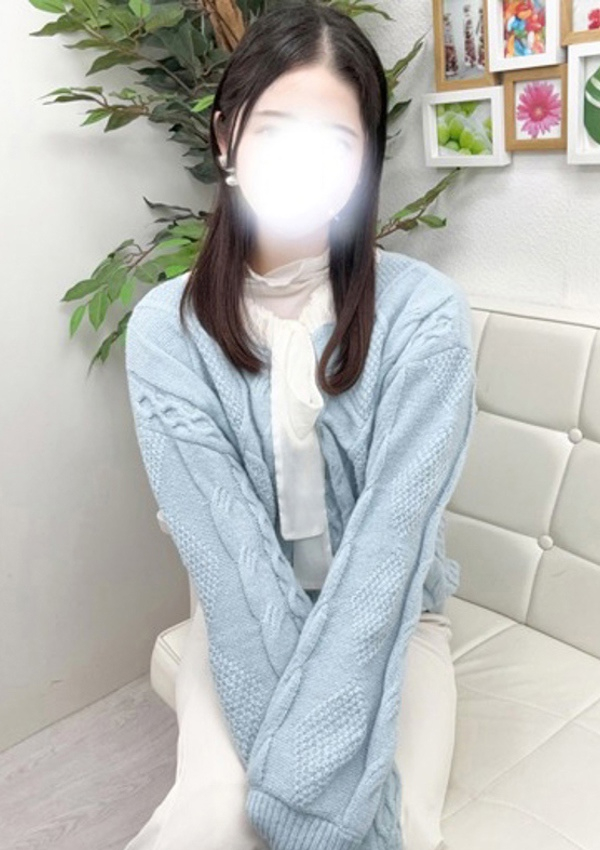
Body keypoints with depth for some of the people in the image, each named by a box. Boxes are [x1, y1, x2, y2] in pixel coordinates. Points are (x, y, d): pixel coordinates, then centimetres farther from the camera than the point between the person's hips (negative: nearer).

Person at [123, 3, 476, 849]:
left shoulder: (425, 312, -15)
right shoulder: (167, 328, -12)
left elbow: (392, 533, -20)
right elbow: (224, 543, -17)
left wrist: (312, 768, -26)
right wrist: (299, 756, -24)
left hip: (390, 617, 0)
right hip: (246, 618, 1)